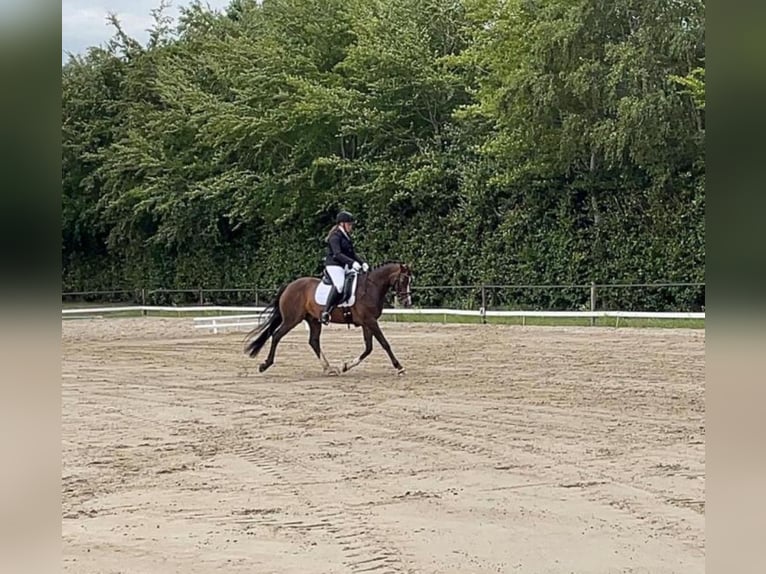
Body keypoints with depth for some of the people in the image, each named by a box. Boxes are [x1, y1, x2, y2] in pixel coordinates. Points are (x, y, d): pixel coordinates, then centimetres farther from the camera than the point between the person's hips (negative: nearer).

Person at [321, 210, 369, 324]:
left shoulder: (347, 237, 18)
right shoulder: (335, 236, -10)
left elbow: (352, 253, 19)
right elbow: (337, 254, -22)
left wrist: (362, 263, 2)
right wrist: (352, 262, -32)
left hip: (345, 266, 10)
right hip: (334, 265, -10)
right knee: (339, 285, -31)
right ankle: (325, 312, -30)